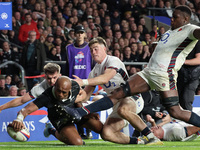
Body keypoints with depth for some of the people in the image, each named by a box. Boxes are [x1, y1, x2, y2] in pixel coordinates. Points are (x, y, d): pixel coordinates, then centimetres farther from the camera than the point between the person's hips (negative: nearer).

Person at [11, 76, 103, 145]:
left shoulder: (74, 86, -27)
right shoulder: (47, 97, -40)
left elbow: (83, 93, 0)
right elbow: (26, 110, -45)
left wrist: (79, 98, -25)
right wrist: (19, 119, -67)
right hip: (61, 118, -4)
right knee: (77, 143, -26)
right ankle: (56, 133, 8)